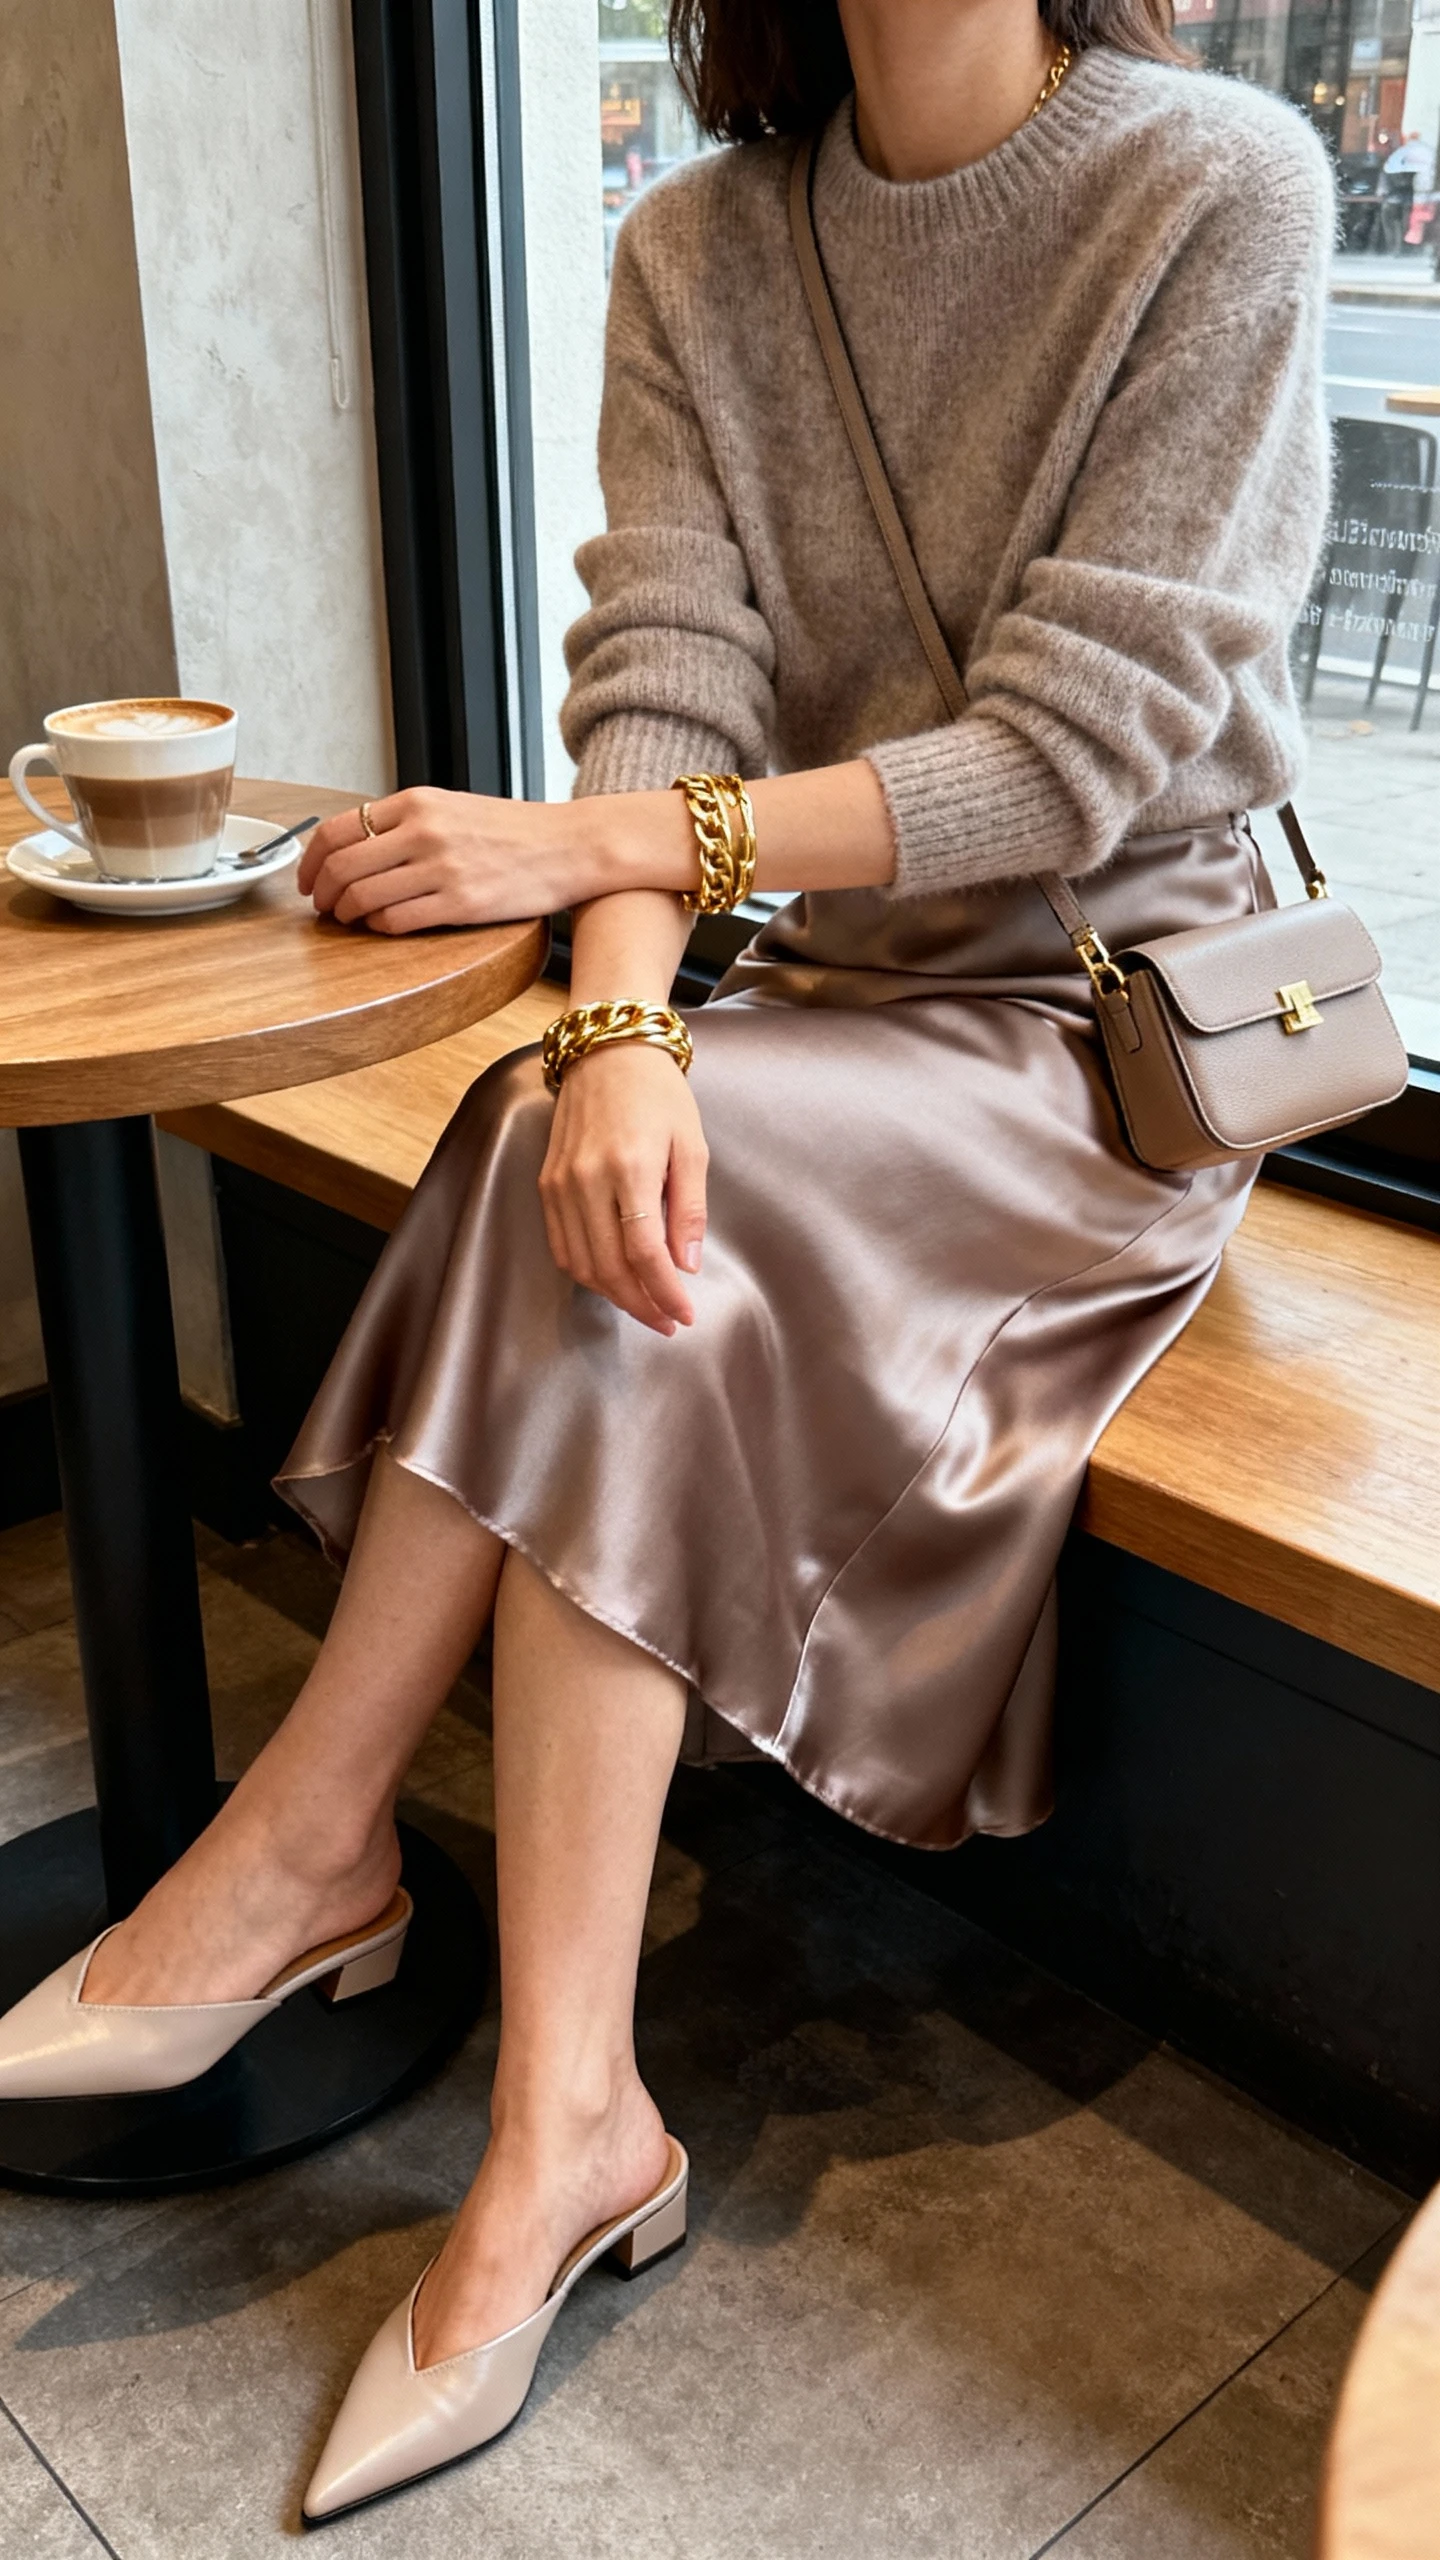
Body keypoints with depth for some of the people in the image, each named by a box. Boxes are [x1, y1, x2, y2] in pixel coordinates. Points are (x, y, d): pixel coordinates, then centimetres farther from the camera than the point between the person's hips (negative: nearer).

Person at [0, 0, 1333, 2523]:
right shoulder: (697, 250, 5)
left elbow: (1074, 755, -16)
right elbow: (661, 671, -8)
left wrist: (583, 843, -20)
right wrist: (622, 1012, -29)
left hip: (1107, 1022, -4)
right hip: (838, 996, 5)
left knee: (603, 1212, -26)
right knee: (603, 1181, -24)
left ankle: (308, 1839, -11)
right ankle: (561, 2127, -19)